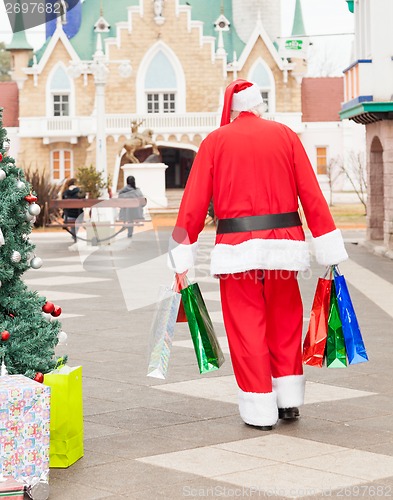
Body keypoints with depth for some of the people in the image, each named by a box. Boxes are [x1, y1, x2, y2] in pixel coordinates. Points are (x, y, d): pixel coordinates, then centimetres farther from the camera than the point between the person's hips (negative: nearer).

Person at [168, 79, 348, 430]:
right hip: (283, 243, 2)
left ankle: (260, 411, 8)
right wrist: (329, 252, 4)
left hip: (237, 249, -1)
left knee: (246, 326, 6)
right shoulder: (285, 135, 8)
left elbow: (194, 203, 0)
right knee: (285, 322, 17)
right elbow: (312, 195, 2)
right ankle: (289, 401, 19)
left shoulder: (215, 141, 5)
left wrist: (182, 259, 3)